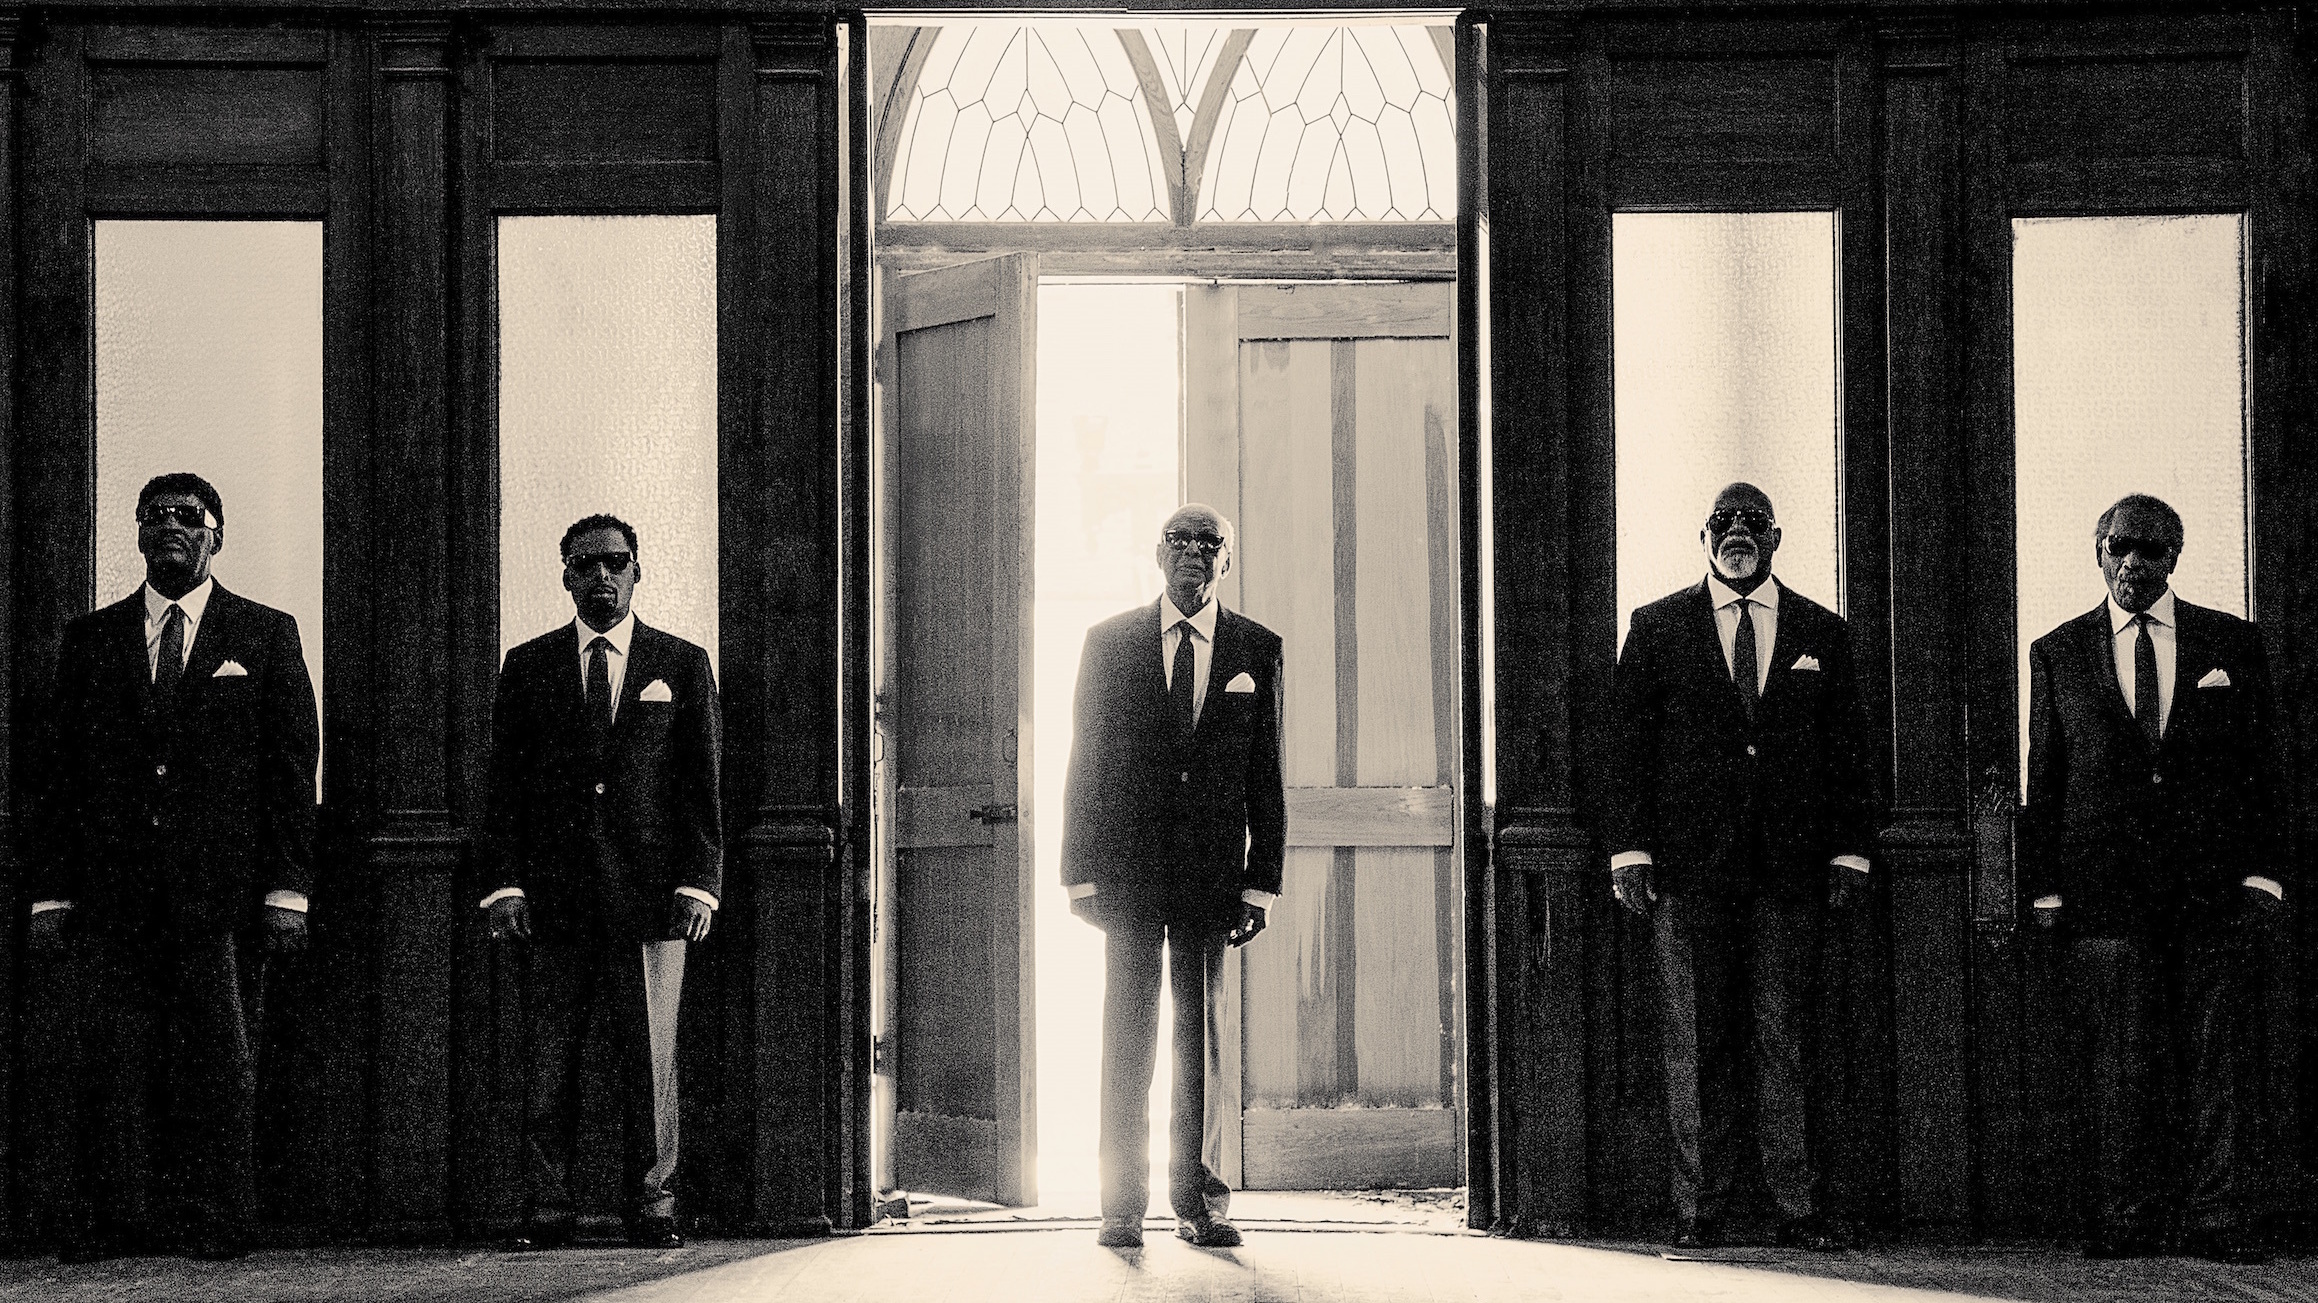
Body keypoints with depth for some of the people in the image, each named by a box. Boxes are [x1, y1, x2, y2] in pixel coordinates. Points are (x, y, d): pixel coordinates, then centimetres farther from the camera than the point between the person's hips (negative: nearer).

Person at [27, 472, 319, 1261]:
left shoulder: (266, 635, 9)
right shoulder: (89, 640, 15)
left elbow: (292, 771, 4)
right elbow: (63, 774, 12)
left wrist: (286, 890, -5)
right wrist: (52, 893, 3)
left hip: (222, 893, -2)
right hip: (113, 893, 2)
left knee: (219, 1064, -3)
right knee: (111, 1063, -3)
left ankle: (214, 1227, 2)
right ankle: (108, 1227, 1)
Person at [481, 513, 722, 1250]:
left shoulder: (682, 666, 10)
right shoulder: (528, 667, 12)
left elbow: (702, 784, 6)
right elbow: (504, 785, 9)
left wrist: (699, 884, -3)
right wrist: (504, 884, -2)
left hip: (648, 897, -1)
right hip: (552, 898, 1)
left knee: (650, 1059, 0)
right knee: (548, 1064, 0)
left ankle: (652, 1210, 7)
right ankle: (544, 1213, 4)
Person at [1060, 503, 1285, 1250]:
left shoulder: (1257, 650, 7)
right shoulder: (1109, 642, 5)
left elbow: (1266, 777, 6)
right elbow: (1085, 764, 4)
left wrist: (1261, 883, -1)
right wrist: (1081, 873, -3)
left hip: (1212, 875, 1)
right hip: (1129, 873, -1)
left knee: (1203, 1038, 4)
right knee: (1128, 1036, 1)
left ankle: (1198, 1200, 11)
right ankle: (1122, 1205, 6)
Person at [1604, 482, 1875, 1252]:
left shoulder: (1821, 632, 12)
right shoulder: (1657, 627, 8)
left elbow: (1848, 750, 11)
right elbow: (1630, 745, 5)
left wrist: (1850, 854, 4)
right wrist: (1629, 851, -3)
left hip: (1790, 866, 1)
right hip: (1689, 868, -1)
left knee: (1783, 1038, 0)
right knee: (1694, 1042, 0)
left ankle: (1797, 1208, 4)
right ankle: (1699, 1208, 6)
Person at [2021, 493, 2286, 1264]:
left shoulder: (2234, 645, 11)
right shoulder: (2058, 654, 11)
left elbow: (2260, 768, 9)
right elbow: (2043, 781, 10)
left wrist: (2263, 878, 0)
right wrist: (2045, 892, 3)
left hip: (2213, 886, 1)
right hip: (2105, 894, 0)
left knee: (2218, 1061, -2)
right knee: (2119, 1064, -2)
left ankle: (2216, 1224, 2)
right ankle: (2122, 1224, 3)